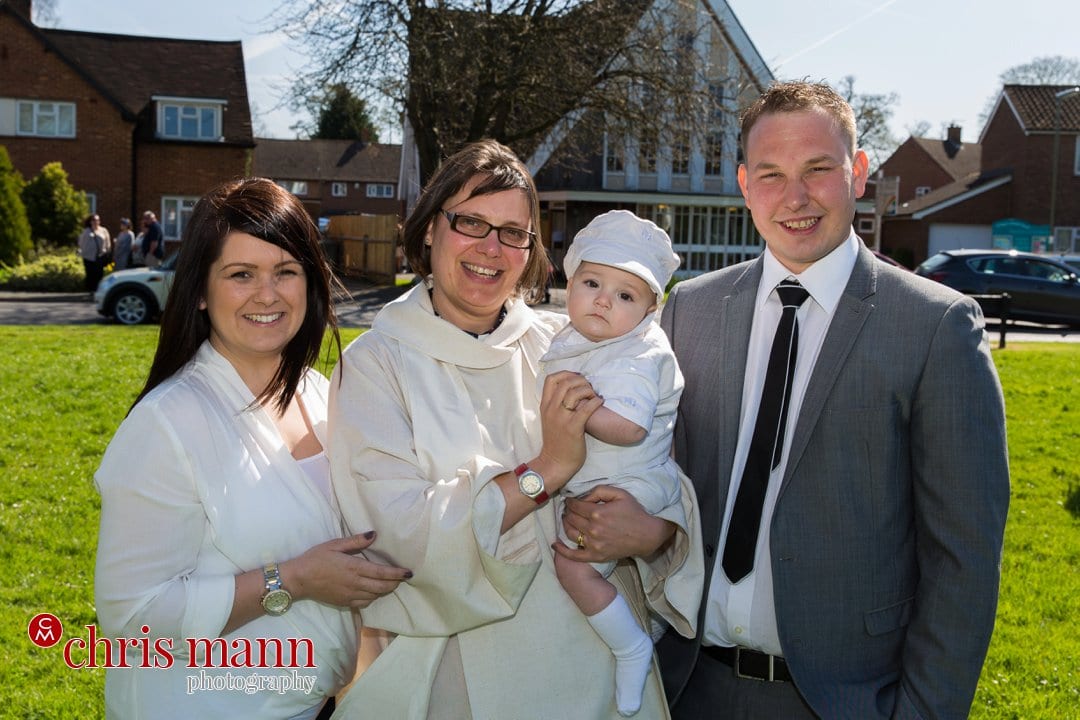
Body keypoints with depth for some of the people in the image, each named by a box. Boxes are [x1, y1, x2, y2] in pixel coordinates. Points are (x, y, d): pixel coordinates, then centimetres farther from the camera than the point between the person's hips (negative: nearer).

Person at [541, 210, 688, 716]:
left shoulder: (637, 355, -21)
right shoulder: (570, 341, 8)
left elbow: (628, 427, -34)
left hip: (626, 486, -10)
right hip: (582, 484, 10)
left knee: (573, 563, -18)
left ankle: (631, 647, 1)